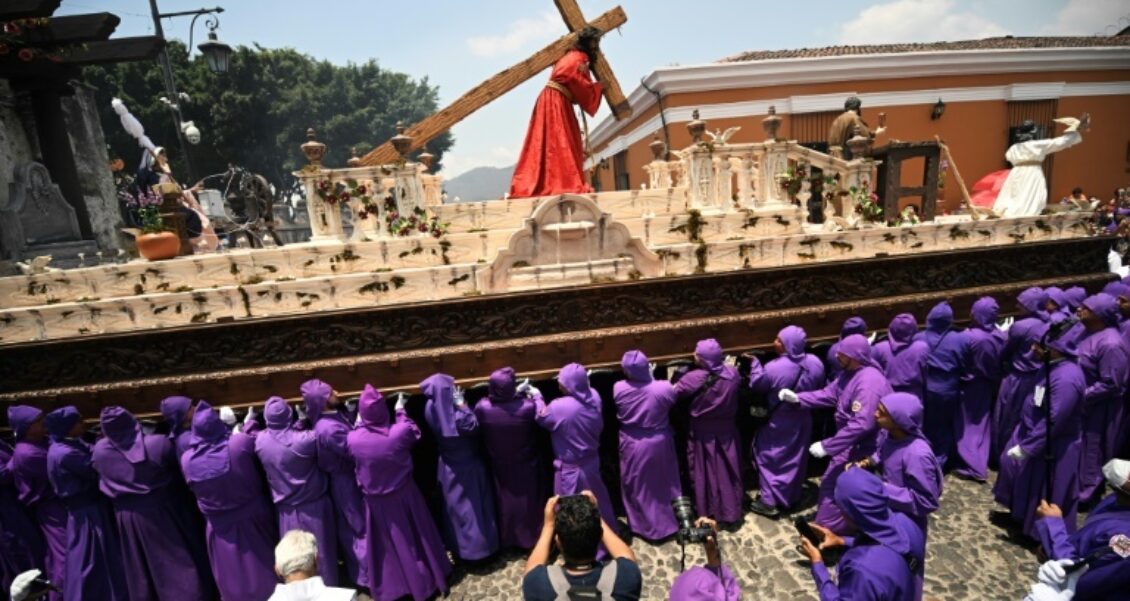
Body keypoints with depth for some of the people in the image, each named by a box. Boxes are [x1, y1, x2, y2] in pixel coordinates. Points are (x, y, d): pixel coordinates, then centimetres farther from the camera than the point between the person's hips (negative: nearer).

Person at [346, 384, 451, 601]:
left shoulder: (353, 439, -23)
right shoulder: (401, 431, -25)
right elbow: (414, 432, -1)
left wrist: (360, 423, 12)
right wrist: (401, 411, 11)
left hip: (376, 501, 1)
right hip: (404, 495, 0)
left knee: (388, 545, 20)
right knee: (416, 539, 20)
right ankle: (428, 578, 39)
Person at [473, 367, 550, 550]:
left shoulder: (482, 407, -25)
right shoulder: (527, 407, -32)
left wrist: (518, 393, 1)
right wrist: (536, 394, 3)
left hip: (499, 466, 2)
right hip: (526, 466, -2)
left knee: (506, 503, 24)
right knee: (529, 501, 22)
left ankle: (507, 540, 42)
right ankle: (532, 538, 40)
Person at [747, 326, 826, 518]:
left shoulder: (774, 368, -29)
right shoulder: (816, 363, -12)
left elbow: (756, 385, -11)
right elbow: (820, 389, 4)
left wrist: (755, 362, 0)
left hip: (779, 423, -5)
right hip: (803, 420, 5)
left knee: (769, 458, 9)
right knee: (796, 458, 20)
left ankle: (769, 501, 12)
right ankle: (792, 497, 35)